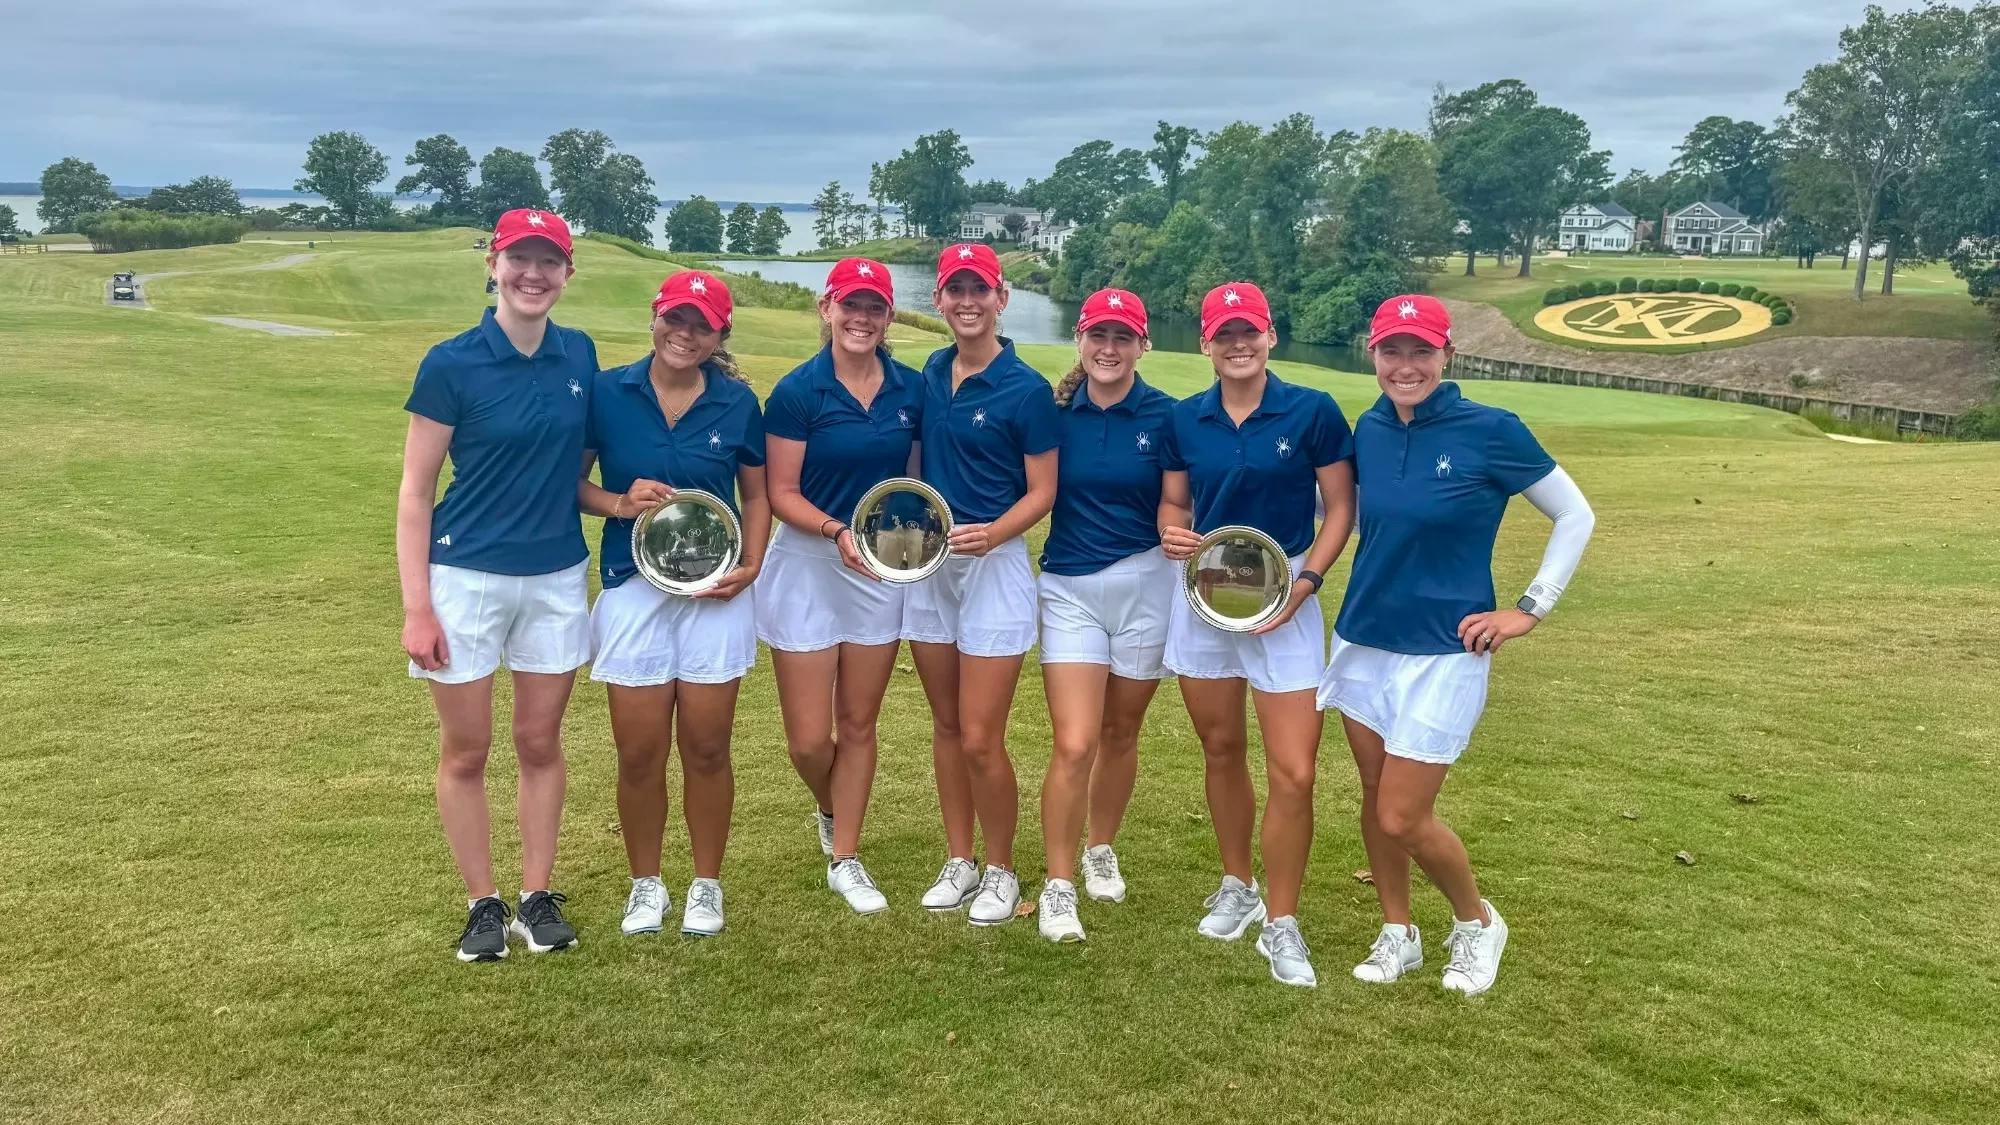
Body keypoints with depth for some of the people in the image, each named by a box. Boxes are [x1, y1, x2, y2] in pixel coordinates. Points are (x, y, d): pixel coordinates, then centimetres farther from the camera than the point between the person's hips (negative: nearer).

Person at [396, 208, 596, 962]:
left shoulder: (581, 356, 2)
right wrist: (417, 608, -12)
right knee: (466, 752, 8)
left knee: (540, 743, 13)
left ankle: (539, 897, 26)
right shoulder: (451, 364, -10)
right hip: (466, 579, -3)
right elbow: (415, 492, -7)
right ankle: (483, 905, 23)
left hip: (558, 580, 3)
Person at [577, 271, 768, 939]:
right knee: (639, 753, 5)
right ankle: (645, 884, 26)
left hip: (716, 590, 0)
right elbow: (571, 482, 4)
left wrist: (751, 564, -3)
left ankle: (706, 884, 25)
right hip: (632, 588, 0)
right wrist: (618, 503, -15)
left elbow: (757, 495, 11)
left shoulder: (737, 403, 1)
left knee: (707, 749, 7)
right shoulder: (608, 393, -1)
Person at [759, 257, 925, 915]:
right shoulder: (798, 392, -10)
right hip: (808, 566, -3)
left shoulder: (911, 390, 0)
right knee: (809, 740, 1)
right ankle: (832, 811, 35)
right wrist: (837, 531, -26)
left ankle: (845, 859, 26)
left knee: (858, 724, 11)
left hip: (884, 569, 3)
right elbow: (781, 493, -10)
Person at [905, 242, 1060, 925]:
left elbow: (1042, 493, -8)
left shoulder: (1027, 389, -10)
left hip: (993, 564, -6)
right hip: (926, 563, 6)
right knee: (946, 724, 13)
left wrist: (992, 534, -23)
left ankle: (1000, 871, 16)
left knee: (980, 739, -4)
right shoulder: (930, 374, 7)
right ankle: (958, 862, 27)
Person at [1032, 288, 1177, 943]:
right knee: (1075, 745, -9)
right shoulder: (1056, 411, -2)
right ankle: (1058, 886, 4)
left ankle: (1101, 851, 38)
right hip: (1070, 589, -1)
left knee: (1120, 734, 15)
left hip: (1145, 586, 1)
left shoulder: (1165, 416, -3)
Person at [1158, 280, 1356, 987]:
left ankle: (1280, 924, 8)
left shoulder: (1312, 412, -7)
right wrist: (1172, 532, -10)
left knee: (1294, 773, -7)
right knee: (1221, 750, 15)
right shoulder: (1185, 420, 3)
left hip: (1283, 597, -3)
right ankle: (1236, 887, 35)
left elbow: (1341, 508, -3)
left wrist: (1306, 580, -15)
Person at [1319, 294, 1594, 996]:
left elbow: (1575, 517, -3)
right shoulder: (1370, 429, 0)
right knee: (1375, 800, 13)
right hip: (1362, 641, 5)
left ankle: (1477, 923, 24)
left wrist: (1529, 610, -5)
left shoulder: (1490, 431, -14)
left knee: (1403, 818, -4)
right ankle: (1397, 934, 33)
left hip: (1443, 654, -5)